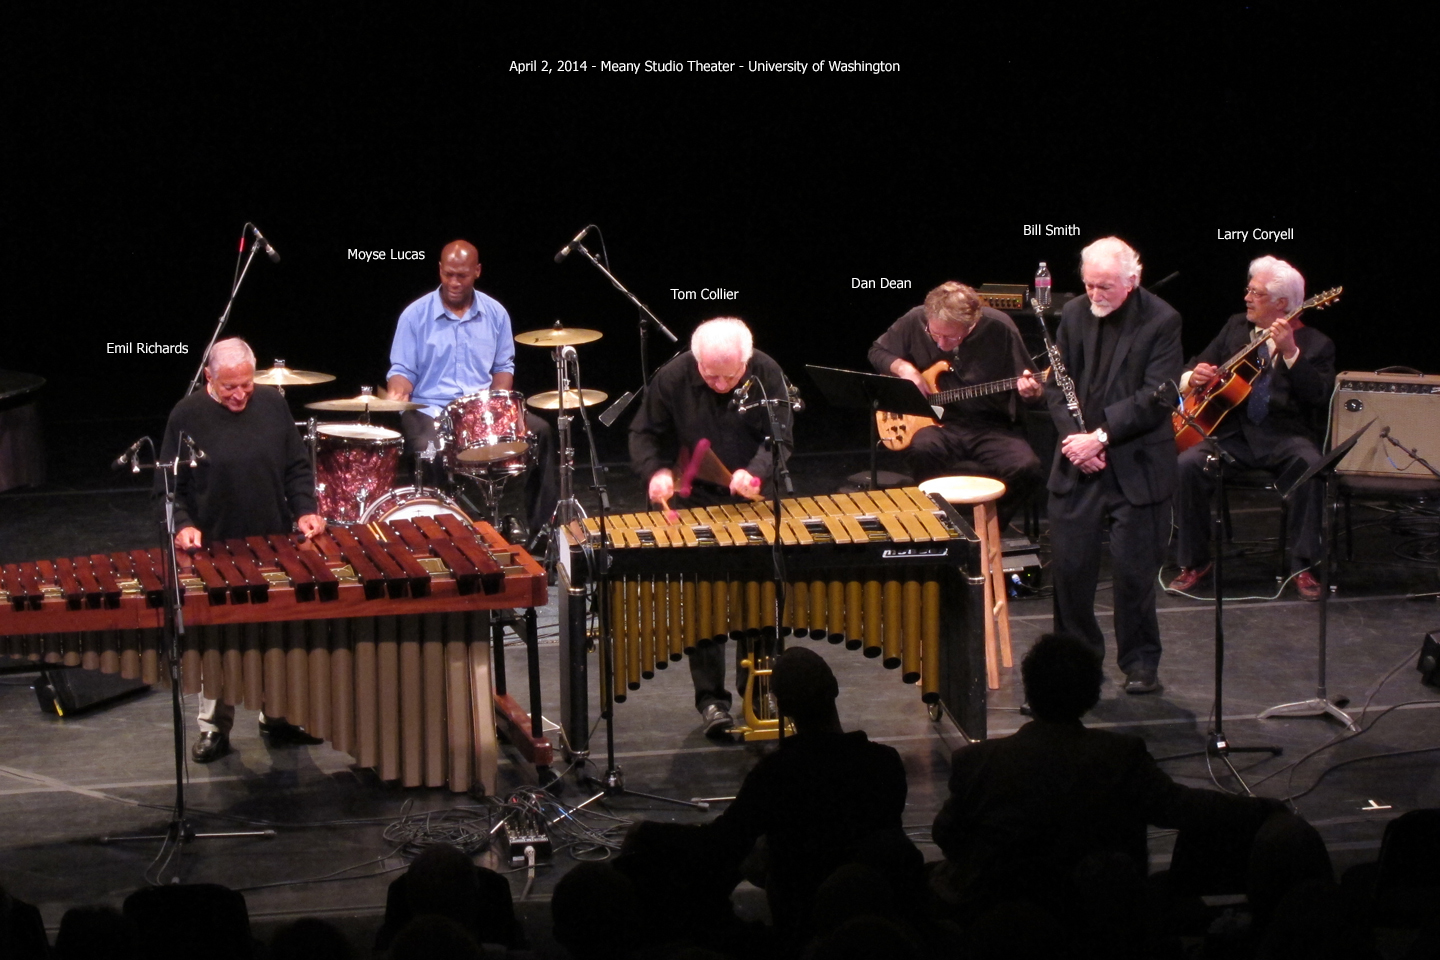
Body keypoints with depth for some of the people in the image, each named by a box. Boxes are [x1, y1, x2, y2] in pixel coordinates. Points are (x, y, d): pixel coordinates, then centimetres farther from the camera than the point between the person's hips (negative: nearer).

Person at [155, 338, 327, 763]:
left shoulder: (272, 405, 1)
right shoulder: (187, 416, -8)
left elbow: (297, 468, 9)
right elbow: (167, 485, -4)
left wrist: (304, 509, -6)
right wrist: (182, 524, -20)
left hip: (275, 546, 3)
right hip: (215, 552, -3)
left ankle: (278, 715, 27)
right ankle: (214, 726, 15)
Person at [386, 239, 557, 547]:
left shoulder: (495, 314, 8)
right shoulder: (415, 315, -1)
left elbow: (503, 367, 15)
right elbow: (401, 370, 1)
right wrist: (399, 392, -21)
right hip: (429, 410, -3)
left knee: (540, 431, -17)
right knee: (428, 451, -36)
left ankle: (540, 527, -8)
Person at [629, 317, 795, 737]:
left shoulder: (766, 375, -12)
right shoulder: (672, 379, -13)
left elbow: (780, 437, -11)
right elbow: (645, 433, -1)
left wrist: (755, 471, -31)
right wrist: (656, 471, -21)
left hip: (753, 502, 1)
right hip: (695, 504, -1)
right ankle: (710, 698, 5)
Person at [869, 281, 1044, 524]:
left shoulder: (998, 328, -10)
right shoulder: (915, 322, -6)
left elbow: (1026, 381, 1)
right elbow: (877, 352, 12)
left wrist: (1031, 390, -22)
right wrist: (902, 367, -8)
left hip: (990, 426, 0)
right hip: (939, 422, 0)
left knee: (1026, 469, -28)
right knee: (923, 448, -36)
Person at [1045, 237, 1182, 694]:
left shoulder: (1161, 321, -8)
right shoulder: (1075, 314, 6)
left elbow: (1155, 396, -13)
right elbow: (1058, 385, 8)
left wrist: (1101, 436, -17)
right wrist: (1075, 437, -8)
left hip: (1137, 466, -4)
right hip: (1078, 464, 4)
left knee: (1134, 569, -1)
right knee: (1070, 564, 5)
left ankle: (1140, 662, 12)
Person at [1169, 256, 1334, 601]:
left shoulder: (1315, 344, 3)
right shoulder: (1235, 327, 16)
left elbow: (1319, 398, -13)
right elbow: (1198, 366, 22)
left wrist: (1290, 352, -23)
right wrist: (1192, 377, -3)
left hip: (1283, 436, -3)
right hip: (1231, 432, 3)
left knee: (1312, 466, -34)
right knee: (1187, 466, -25)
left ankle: (1303, 567, -23)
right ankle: (1195, 563, -9)